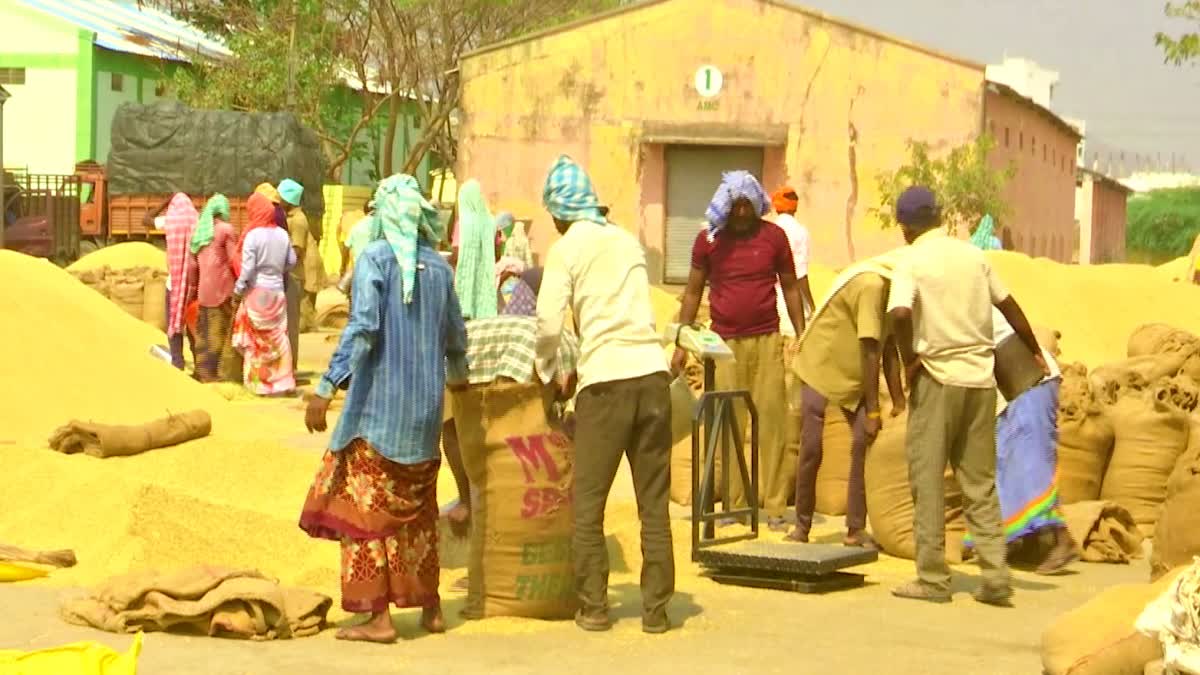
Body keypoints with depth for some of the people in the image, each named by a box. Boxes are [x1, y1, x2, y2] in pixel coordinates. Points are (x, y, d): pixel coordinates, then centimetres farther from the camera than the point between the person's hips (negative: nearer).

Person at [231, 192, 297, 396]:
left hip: (257, 292, -4)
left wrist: (238, 291, -5)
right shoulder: (282, 234, 0)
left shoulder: (253, 236, -14)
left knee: (256, 340, 5)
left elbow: (247, 268, -15)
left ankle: (259, 382, 7)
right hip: (277, 291, 4)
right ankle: (281, 381, 8)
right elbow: (291, 261, 7)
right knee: (277, 338, 9)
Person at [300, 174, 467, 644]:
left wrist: (326, 388, -22)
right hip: (425, 410, 6)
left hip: (379, 405, -6)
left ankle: (378, 615, -4)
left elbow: (363, 325, -20)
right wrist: (457, 375, 39)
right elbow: (456, 338, 17)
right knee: (418, 508, 17)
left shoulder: (374, 258, -9)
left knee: (366, 506, 0)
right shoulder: (439, 267, 8)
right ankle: (430, 607, 22)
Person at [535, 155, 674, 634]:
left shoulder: (567, 248, 2)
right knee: (654, 501, 8)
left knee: (588, 502, 7)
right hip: (652, 372, 5)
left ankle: (593, 607, 9)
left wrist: (552, 374, 11)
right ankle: (656, 608, 10)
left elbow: (548, 323, -7)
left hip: (606, 380, -4)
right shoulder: (628, 241, 17)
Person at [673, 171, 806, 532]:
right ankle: (734, 503, 7)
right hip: (725, 343, 0)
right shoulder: (708, 239, 3)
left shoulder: (774, 237, 2)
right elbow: (693, 292, 9)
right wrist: (681, 343, 5)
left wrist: (802, 336, 3)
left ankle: (776, 505, -2)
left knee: (771, 418, -4)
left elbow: (790, 288, 9)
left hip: (766, 341, 0)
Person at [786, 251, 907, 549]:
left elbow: (889, 347, 5)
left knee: (865, 445, -4)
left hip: (855, 375, 8)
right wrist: (872, 411, -24)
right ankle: (801, 526, 9)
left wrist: (899, 404, 3)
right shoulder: (871, 284, -27)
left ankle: (856, 530, 2)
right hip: (820, 367, -8)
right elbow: (869, 351, -26)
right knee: (812, 449, -6)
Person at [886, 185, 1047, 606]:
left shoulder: (912, 262, -7)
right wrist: (1035, 354, 26)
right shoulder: (972, 255, 8)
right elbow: (1010, 307, 14)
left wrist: (908, 359, -9)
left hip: (937, 378, -5)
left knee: (927, 480, 4)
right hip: (980, 377, 5)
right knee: (980, 481, 11)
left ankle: (933, 579, 4)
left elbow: (900, 314, -24)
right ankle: (995, 577, 5)